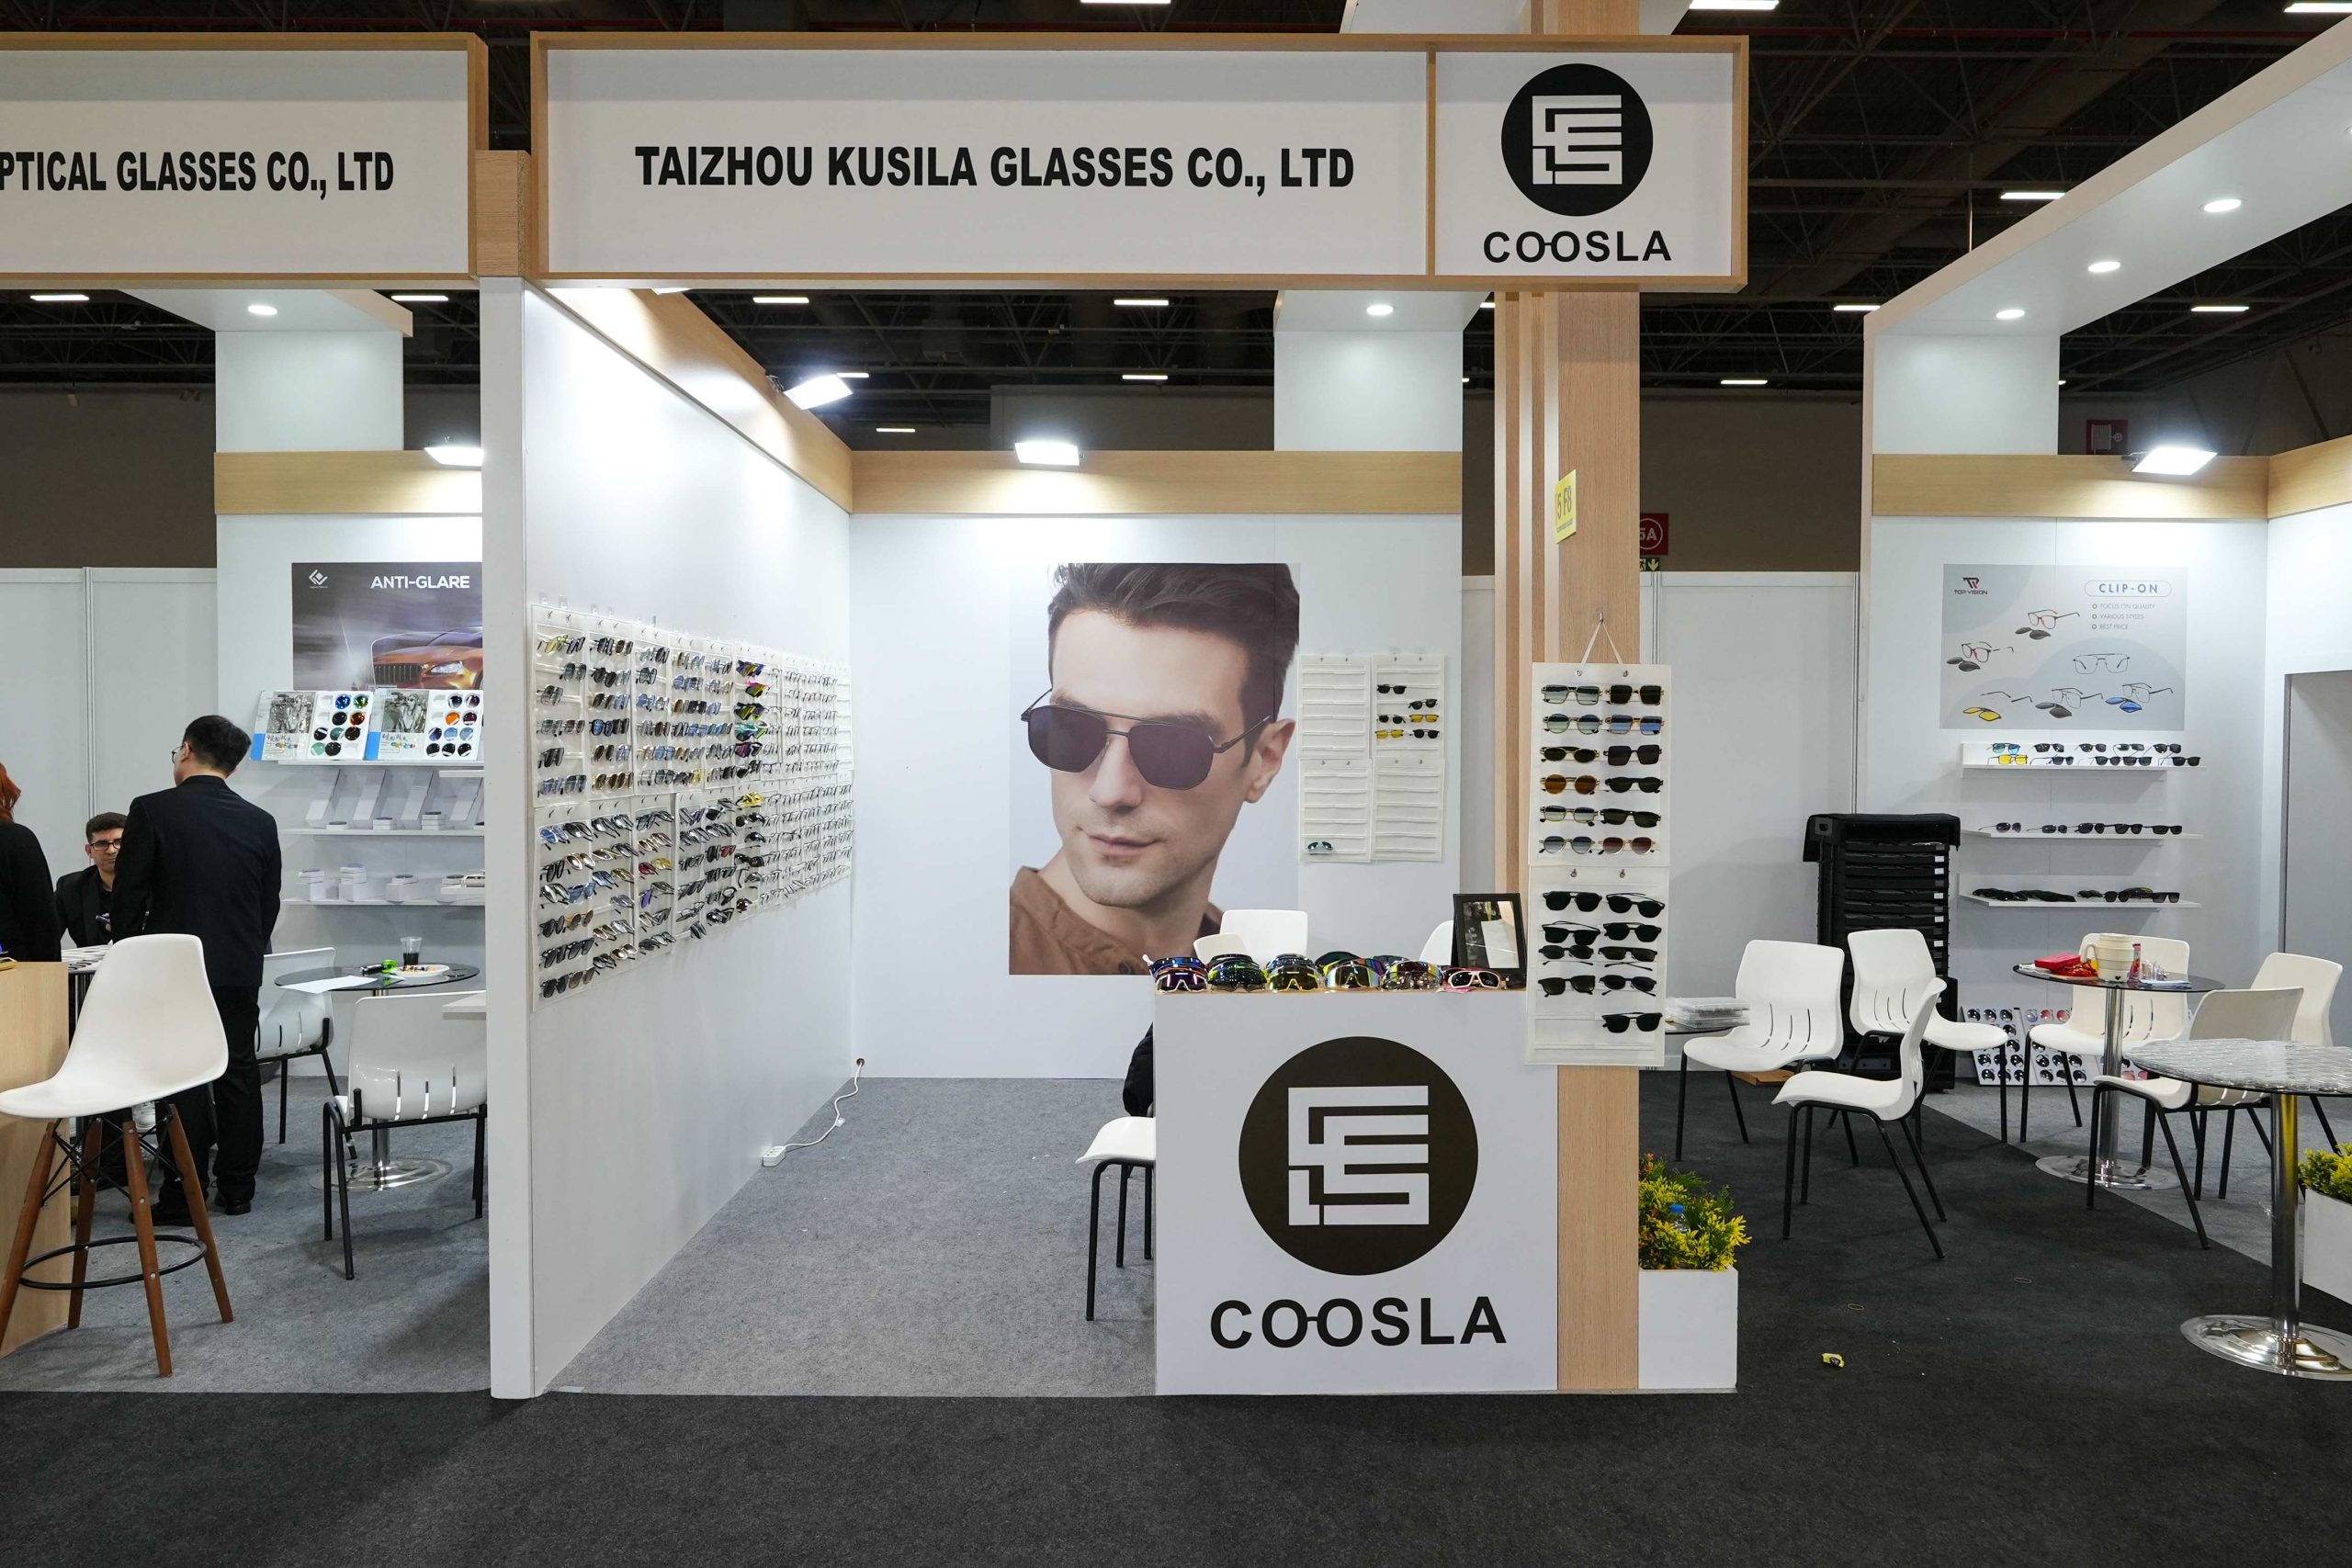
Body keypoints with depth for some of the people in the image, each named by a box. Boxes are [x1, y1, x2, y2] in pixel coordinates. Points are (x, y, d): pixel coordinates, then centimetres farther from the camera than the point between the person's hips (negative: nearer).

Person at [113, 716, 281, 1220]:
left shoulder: (152, 811, -8)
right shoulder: (261, 823, 3)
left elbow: (129, 896, -6)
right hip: (241, 972, 3)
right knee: (238, 1075, 9)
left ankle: (184, 1194, 4)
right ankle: (237, 1189, 16)